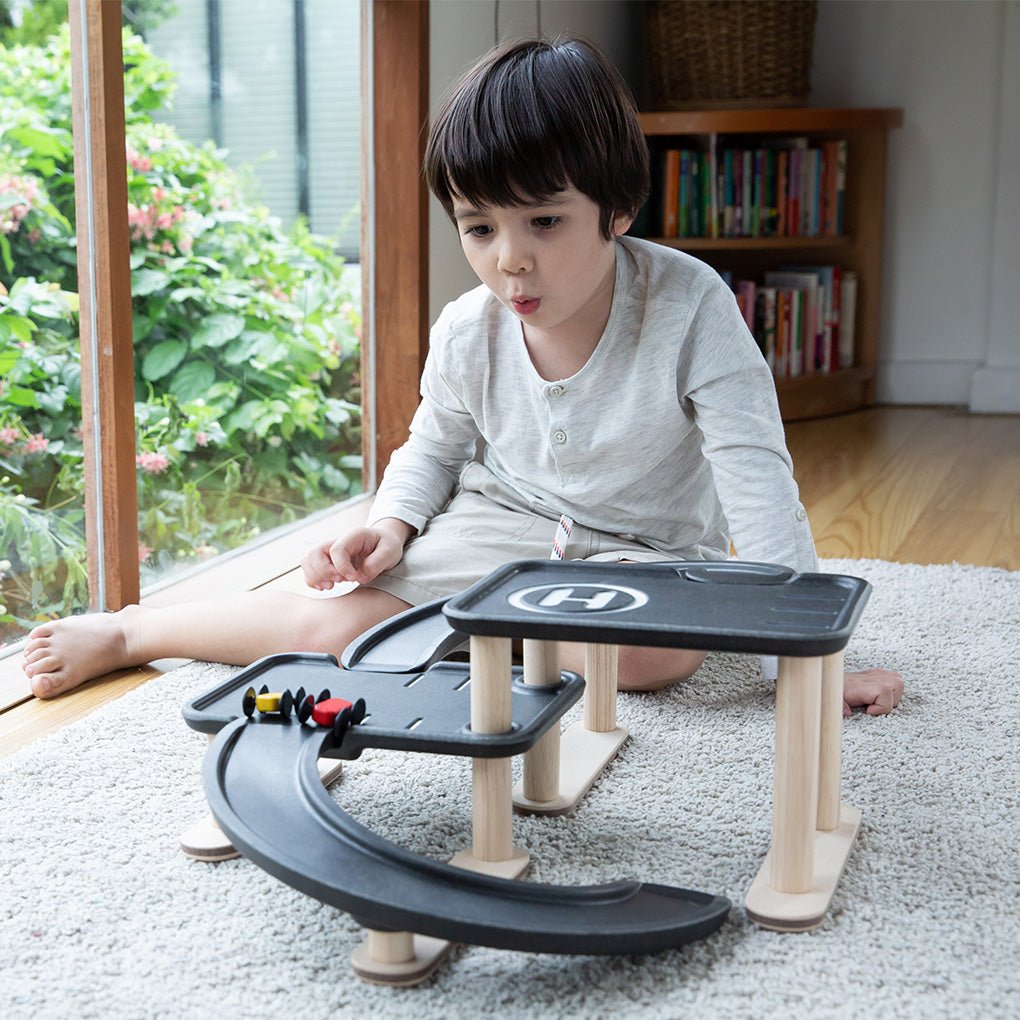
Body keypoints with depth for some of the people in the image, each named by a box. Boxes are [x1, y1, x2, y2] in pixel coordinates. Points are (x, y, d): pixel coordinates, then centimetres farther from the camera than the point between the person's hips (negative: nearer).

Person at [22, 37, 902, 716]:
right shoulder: (467, 333, -10)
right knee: (341, 621, -21)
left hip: (644, 552, -1)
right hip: (497, 528, 2)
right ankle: (127, 630, 4)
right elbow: (435, 449, 11)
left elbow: (756, 478, -24)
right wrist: (391, 526, -11)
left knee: (662, 645, -37)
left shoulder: (689, 308, -23)